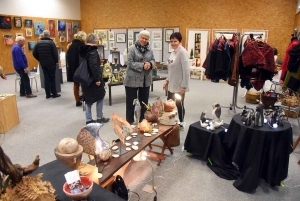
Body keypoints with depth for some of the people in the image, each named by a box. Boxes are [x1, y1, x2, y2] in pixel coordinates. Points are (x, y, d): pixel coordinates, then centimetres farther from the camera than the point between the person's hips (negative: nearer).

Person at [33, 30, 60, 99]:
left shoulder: (38, 43, 6)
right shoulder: (51, 42, -9)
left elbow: (34, 54, 6)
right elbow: (55, 53, -12)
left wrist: (40, 60, 17)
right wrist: (56, 61, 2)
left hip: (43, 64, 4)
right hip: (51, 63, -4)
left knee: (46, 78, 8)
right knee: (52, 78, 1)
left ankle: (48, 94, 10)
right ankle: (54, 94, 5)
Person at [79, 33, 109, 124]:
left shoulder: (83, 50, 9)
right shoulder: (93, 51, -17)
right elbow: (93, 66, -27)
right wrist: (97, 79, -24)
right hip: (93, 79, -8)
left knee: (88, 99, 15)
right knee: (100, 97, 10)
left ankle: (88, 119, 19)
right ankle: (100, 117, 18)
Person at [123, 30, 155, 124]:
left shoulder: (149, 50, 9)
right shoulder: (132, 49, -8)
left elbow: (153, 60, 11)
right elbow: (130, 63, -15)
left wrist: (150, 64, -12)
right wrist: (142, 66, -23)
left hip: (146, 80, 5)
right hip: (133, 80, -5)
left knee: (144, 102, 15)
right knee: (131, 102, 4)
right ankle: (129, 122, 18)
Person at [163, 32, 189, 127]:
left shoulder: (182, 52, -16)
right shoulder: (173, 52, 11)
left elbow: (186, 70, -21)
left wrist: (184, 86, -22)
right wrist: (167, 81, 14)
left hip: (179, 86, -8)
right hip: (172, 84, 8)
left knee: (179, 105, 6)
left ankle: (181, 123, 24)